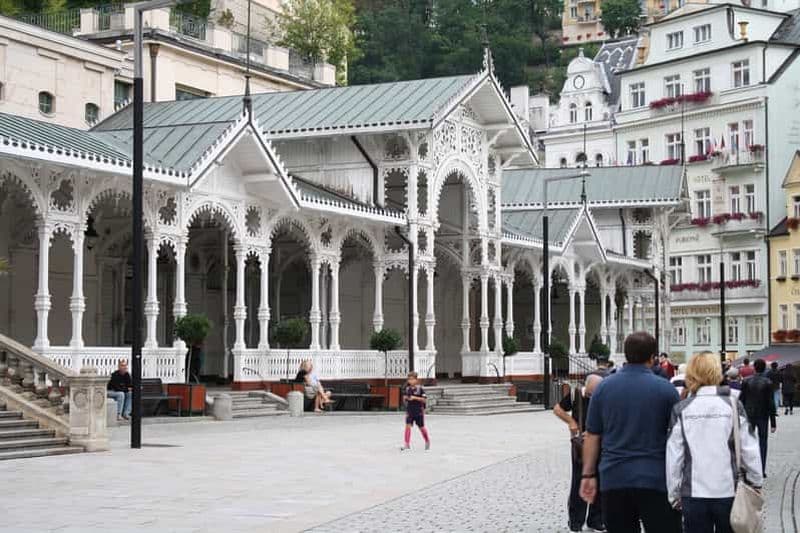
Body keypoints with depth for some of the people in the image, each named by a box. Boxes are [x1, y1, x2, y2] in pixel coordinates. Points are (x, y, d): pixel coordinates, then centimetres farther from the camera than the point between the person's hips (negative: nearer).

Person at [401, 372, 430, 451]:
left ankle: (427, 441, 33)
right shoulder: (407, 389, 4)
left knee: (421, 427, 10)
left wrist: (415, 398, -22)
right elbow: (404, 400, 15)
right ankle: (406, 444, -12)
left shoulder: (420, 389, -9)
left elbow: (425, 400, -12)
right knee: (408, 426, -12)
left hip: (419, 411, -3)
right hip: (409, 411, 3)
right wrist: (405, 398, -9)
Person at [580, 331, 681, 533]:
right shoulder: (665, 389, -3)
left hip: (613, 479, 3)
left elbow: (592, 436, 5)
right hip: (655, 479, -3)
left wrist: (588, 474, 11)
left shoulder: (604, 387, 4)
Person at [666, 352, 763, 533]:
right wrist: (756, 482, 10)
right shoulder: (732, 406, -4)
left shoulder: (681, 410, -2)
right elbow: (749, 450, -2)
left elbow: (674, 456, -3)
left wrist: (674, 493, 6)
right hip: (727, 491, 0)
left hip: (693, 494, 0)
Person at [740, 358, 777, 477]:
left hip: (749, 415, 1)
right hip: (763, 416, -1)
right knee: (762, 443, 6)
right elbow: (771, 403, -8)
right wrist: (773, 423, -4)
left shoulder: (746, 381, -5)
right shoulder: (767, 383, -9)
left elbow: (741, 400, -2)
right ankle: (762, 471, 4)